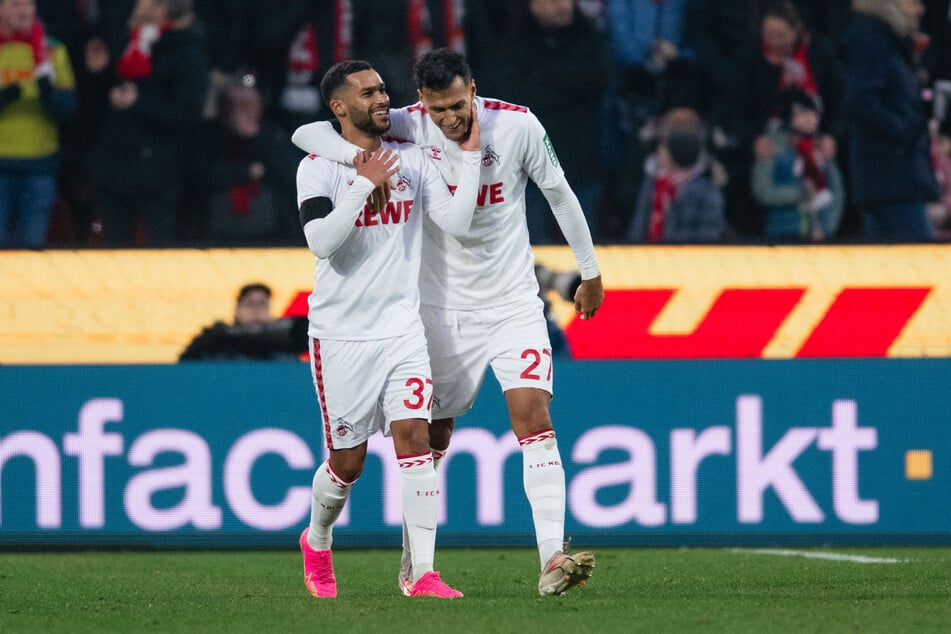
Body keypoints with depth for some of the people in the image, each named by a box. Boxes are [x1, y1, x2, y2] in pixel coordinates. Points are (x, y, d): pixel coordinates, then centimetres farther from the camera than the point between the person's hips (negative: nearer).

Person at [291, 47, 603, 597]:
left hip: (513, 303, 0)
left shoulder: (518, 125, -9)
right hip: (443, 309, 0)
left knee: (535, 420, -16)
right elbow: (307, 134, -13)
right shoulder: (407, 128, -10)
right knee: (431, 439, 6)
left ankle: (552, 560, -24)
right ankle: (413, 564, 24)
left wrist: (591, 273, 13)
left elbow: (560, 194, 6)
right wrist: (362, 156, -33)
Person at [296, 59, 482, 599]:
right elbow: (321, 241, -20)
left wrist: (471, 154, -7)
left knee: (414, 438, -12)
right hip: (341, 333, -3)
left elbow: (457, 222, -3)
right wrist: (365, 184, -22)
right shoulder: (319, 168, -5)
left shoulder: (411, 159, 7)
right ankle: (317, 543, 35)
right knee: (347, 461, 5)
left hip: (402, 327, 3)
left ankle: (424, 574, -13)